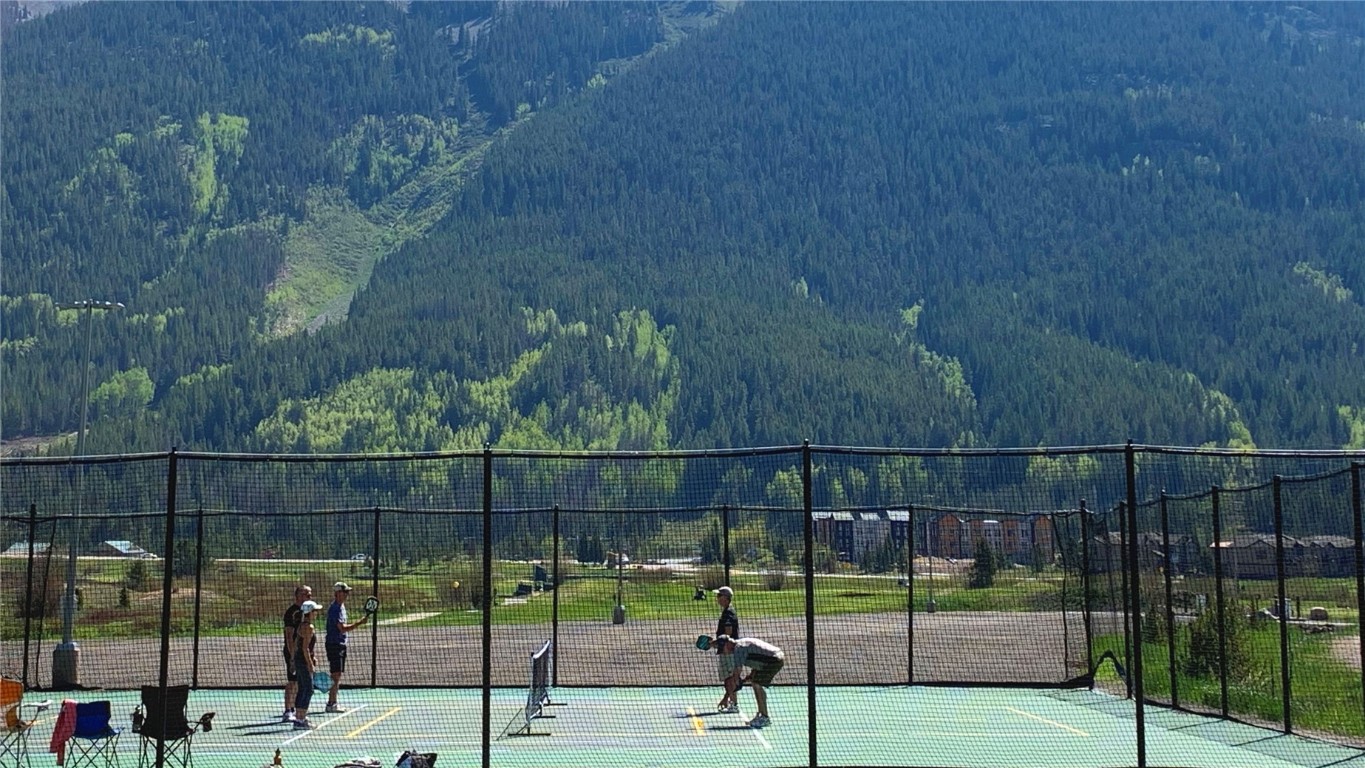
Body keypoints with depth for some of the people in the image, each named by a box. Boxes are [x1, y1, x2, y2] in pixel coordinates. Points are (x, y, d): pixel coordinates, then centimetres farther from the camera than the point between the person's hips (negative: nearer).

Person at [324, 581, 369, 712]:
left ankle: (332, 703, 17)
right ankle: (331, 704, -6)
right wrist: (359, 623, -26)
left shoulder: (341, 606, 14)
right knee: (336, 675, -8)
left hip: (341, 644, 10)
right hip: (334, 644, -10)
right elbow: (342, 628, -24)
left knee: (337, 675, 12)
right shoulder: (335, 608, -18)